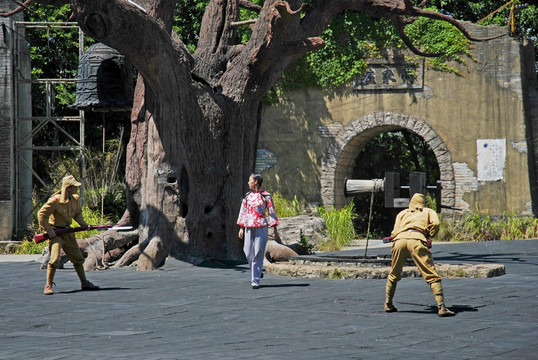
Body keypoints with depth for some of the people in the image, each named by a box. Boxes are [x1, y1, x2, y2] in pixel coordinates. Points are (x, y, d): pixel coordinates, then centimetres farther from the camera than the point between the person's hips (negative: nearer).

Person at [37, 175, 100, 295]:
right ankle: (48, 286, -8)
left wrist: (83, 223, 3)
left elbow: (78, 213, 20)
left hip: (67, 232, 7)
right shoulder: (55, 200, -20)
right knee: (55, 259, -18)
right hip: (55, 232, -7)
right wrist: (48, 230, -19)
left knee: (78, 257, 13)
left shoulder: (75, 200, 2)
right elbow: (41, 215, -17)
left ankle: (84, 283, 27)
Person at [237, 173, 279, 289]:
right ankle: (257, 272, 25)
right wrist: (241, 228, 11)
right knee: (248, 252, 1)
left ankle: (255, 280, -4)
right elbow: (243, 212, 15)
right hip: (249, 228, 4)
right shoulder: (247, 196, 11)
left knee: (258, 253, -6)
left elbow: (271, 212, 1)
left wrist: (275, 229, 0)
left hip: (261, 227, -4)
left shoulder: (266, 196, -1)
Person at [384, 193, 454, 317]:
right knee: (432, 276, -7)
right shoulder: (428, 212, 27)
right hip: (417, 240, -3)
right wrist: (429, 236, 20)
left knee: (394, 275, 24)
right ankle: (441, 307, -18)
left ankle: (388, 304, 31)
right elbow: (435, 223, 7)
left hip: (399, 240, 3)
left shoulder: (402, 213, 32)